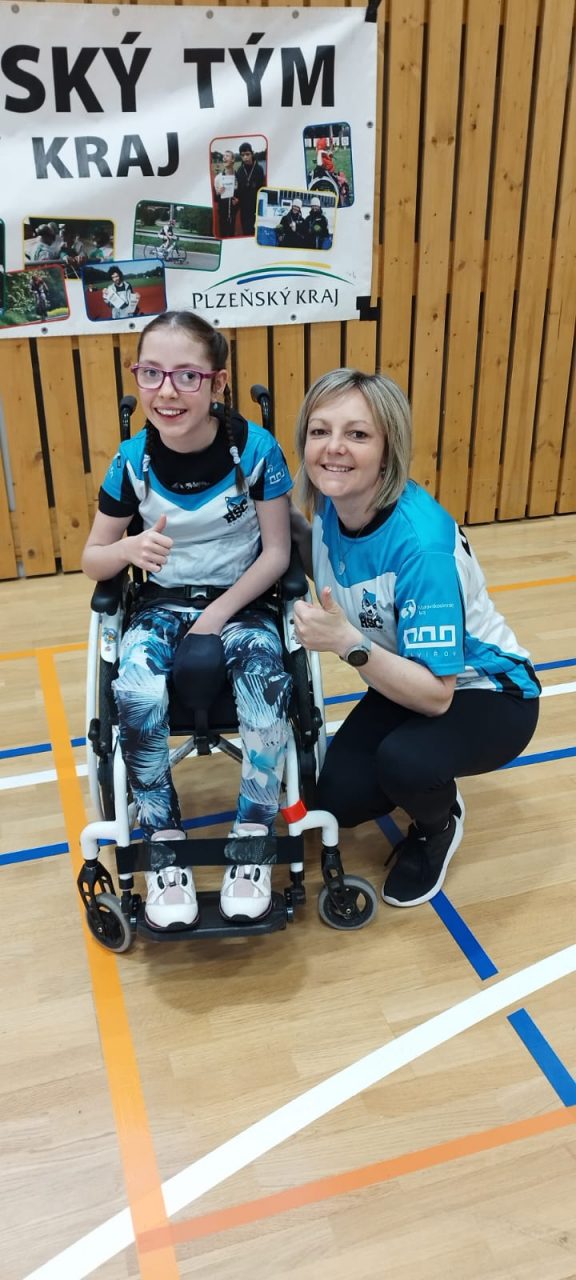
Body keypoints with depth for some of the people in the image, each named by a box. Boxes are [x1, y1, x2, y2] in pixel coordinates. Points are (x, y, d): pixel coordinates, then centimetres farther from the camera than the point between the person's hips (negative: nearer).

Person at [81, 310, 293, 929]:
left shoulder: (255, 448, -14)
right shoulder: (133, 459, -9)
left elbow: (277, 551, -7)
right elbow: (91, 560, 0)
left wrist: (218, 616, -16)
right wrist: (131, 548, -24)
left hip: (241, 602, -1)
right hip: (163, 604, 1)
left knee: (269, 687, -33)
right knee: (137, 697, -31)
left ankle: (252, 839, -9)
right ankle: (164, 846, -8)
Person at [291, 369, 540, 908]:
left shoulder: (420, 540, -35)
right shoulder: (329, 507, -15)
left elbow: (436, 694, -33)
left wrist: (348, 643, -44)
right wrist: (284, 523, -8)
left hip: (484, 692, -6)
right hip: (408, 683, 6)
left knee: (404, 761, -34)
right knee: (339, 799, -5)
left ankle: (438, 827, 3)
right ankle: (425, 785, 26)